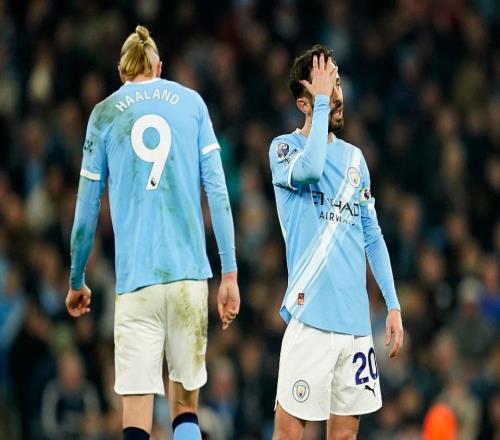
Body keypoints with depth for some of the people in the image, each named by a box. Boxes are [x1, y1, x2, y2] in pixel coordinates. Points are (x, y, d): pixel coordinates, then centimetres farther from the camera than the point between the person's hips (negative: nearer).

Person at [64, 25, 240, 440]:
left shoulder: (104, 114, 8)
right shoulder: (191, 103, 9)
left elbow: (87, 209, 9)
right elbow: (217, 191, 4)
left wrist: (77, 281, 20)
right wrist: (230, 273, 5)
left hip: (135, 279, -1)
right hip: (190, 274, 1)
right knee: (185, 407, 11)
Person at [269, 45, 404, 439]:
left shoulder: (354, 158, 17)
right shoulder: (285, 148, 0)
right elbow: (310, 169, -25)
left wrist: (393, 305, 13)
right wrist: (322, 102, -15)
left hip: (356, 318, 6)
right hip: (311, 314, -6)